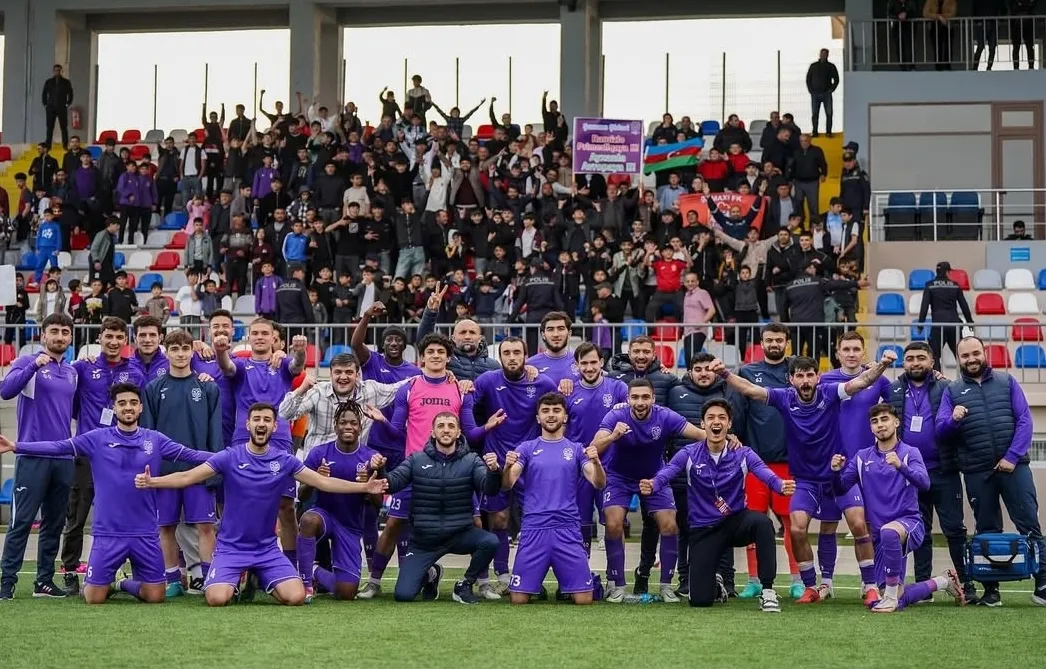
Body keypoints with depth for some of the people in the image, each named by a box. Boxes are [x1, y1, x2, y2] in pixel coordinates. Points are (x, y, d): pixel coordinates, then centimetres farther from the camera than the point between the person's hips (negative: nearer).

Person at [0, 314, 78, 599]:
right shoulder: (27, 362, -1)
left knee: (54, 524, 8)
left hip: (64, 458, 6)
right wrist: (34, 365, -26)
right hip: (32, 456, -5)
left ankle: (44, 581, 14)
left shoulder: (72, 372, 15)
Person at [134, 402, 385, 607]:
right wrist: (151, 481, -25)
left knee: (296, 597, -17)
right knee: (217, 599, -26)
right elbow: (188, 477, -10)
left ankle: (262, 583, 18)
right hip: (231, 548, -2)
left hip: (268, 549, 2)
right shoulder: (230, 457, -7)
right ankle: (238, 581, 12)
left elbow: (323, 482, 2)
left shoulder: (285, 461, 0)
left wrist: (364, 487, -6)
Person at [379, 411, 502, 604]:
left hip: (460, 535, 0)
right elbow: (392, 483, -8)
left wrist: (494, 471, -39)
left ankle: (465, 585, -2)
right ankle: (430, 575, 25)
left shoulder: (471, 461, -2)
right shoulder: (416, 460, 0)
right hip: (424, 540, 0)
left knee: (490, 541, -31)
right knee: (403, 594, -12)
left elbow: (489, 489, -17)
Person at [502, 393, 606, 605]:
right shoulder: (527, 448, 9)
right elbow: (506, 485, -2)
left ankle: (565, 588, 26)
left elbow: (599, 483, 1)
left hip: (568, 530, 0)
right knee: (518, 599, -7)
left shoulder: (577, 450, 11)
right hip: (534, 529, 0)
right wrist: (508, 466, -24)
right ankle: (537, 587, 27)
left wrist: (596, 462, -20)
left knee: (584, 600, -8)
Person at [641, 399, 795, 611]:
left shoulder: (742, 454, -6)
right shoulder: (688, 454, -7)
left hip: (736, 522, 0)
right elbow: (665, 474, -22)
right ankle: (715, 583, 31)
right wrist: (651, 486, -47)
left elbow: (765, 473, -24)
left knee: (762, 522, -36)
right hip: (703, 530, 0)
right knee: (700, 600, -9)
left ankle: (767, 591, -24)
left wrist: (781, 485, -48)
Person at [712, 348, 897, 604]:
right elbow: (750, 390, -16)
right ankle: (811, 587, 2)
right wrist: (725, 373, -31)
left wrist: (882, 365, -41)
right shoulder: (785, 398, -9)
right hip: (804, 479, 1)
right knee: (797, 529, -15)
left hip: (834, 475, -1)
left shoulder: (829, 393, -12)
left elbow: (861, 381, -23)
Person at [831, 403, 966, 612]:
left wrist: (900, 466, -37)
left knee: (889, 531, -42)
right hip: (881, 534, 5)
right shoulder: (862, 457, 9)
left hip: (909, 523, -5)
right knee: (898, 601, 3)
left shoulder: (909, 453, -3)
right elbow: (841, 489, 4)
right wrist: (836, 471, -17)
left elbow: (924, 483, -20)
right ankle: (943, 582, 29)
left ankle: (891, 596, -28)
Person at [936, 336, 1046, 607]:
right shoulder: (952, 391, 9)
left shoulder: (1007, 382, 7)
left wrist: (1012, 457, -11)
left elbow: (1024, 421, 0)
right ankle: (990, 589, 11)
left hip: (1012, 465, -1)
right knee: (987, 531, 6)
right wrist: (952, 420, -24)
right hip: (977, 472, 1)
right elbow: (939, 429, -1)